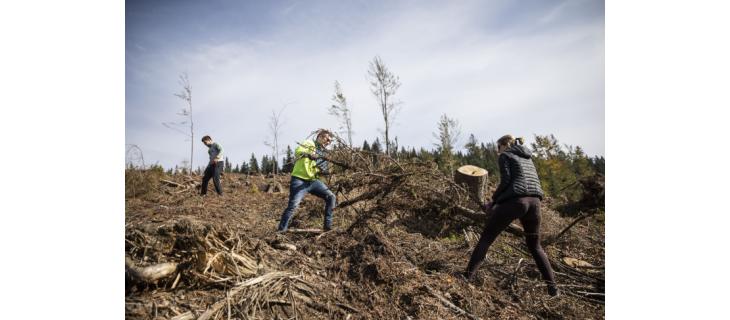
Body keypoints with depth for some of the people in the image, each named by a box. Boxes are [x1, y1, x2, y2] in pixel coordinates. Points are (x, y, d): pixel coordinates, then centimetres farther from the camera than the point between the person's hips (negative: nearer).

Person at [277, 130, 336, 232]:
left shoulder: (323, 153, 19)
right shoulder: (309, 144, 0)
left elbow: (320, 171, 14)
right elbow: (298, 151, -21)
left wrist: (323, 172, -10)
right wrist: (309, 155, -40)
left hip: (313, 181, 7)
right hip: (300, 180, -7)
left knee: (331, 197, -1)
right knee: (293, 205, -16)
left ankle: (328, 226, 5)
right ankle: (281, 230, -5)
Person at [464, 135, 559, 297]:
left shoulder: (505, 156, 9)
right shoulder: (527, 157, 29)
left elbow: (506, 181, -6)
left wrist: (493, 201, 5)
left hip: (514, 200, -6)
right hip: (534, 201, 6)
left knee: (486, 239, 3)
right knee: (535, 246, 22)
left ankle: (467, 277, -4)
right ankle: (553, 288, 16)